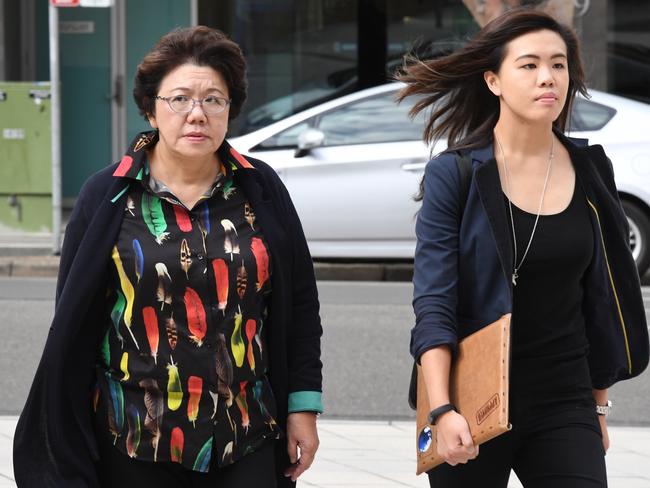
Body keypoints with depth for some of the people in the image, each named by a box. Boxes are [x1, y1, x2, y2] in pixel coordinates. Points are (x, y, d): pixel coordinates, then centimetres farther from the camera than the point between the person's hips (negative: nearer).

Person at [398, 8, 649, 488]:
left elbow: (602, 300, 13)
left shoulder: (590, 170, 5)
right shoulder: (454, 174, -6)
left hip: (564, 402, 3)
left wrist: (599, 404, 15)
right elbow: (433, 306, -11)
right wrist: (443, 411, -21)